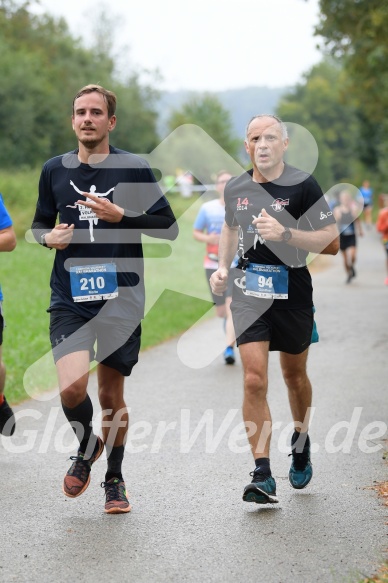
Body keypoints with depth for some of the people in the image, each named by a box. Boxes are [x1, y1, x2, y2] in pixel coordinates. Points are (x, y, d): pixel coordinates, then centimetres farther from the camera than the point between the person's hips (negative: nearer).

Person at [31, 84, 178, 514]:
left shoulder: (134, 169, -1)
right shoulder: (54, 170, 7)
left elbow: (168, 227, -2)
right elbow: (40, 223, 20)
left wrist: (120, 216, -15)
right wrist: (50, 236, -4)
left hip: (121, 299, -1)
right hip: (69, 299, 1)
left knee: (111, 397, 7)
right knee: (72, 387, -17)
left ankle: (114, 479, 29)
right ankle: (86, 447, 15)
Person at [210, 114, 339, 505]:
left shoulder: (303, 186, -10)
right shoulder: (236, 188, 3)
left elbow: (331, 242, -12)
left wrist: (285, 233, -25)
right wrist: (222, 267, 10)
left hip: (293, 293, -2)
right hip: (249, 293, 2)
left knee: (294, 376, 16)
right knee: (254, 380, -12)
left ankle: (301, 443, 45)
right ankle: (262, 476, -11)